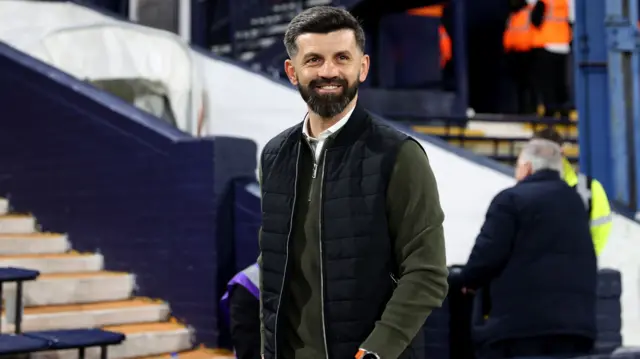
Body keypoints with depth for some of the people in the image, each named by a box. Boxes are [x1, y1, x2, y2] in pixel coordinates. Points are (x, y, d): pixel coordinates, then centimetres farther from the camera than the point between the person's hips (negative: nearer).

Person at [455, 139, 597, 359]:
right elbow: (584, 260, 21)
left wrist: (468, 280, 8)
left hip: (520, 319, -7)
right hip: (575, 319, 7)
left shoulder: (512, 198, -5)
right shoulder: (575, 201, 19)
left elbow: (489, 252, -12)